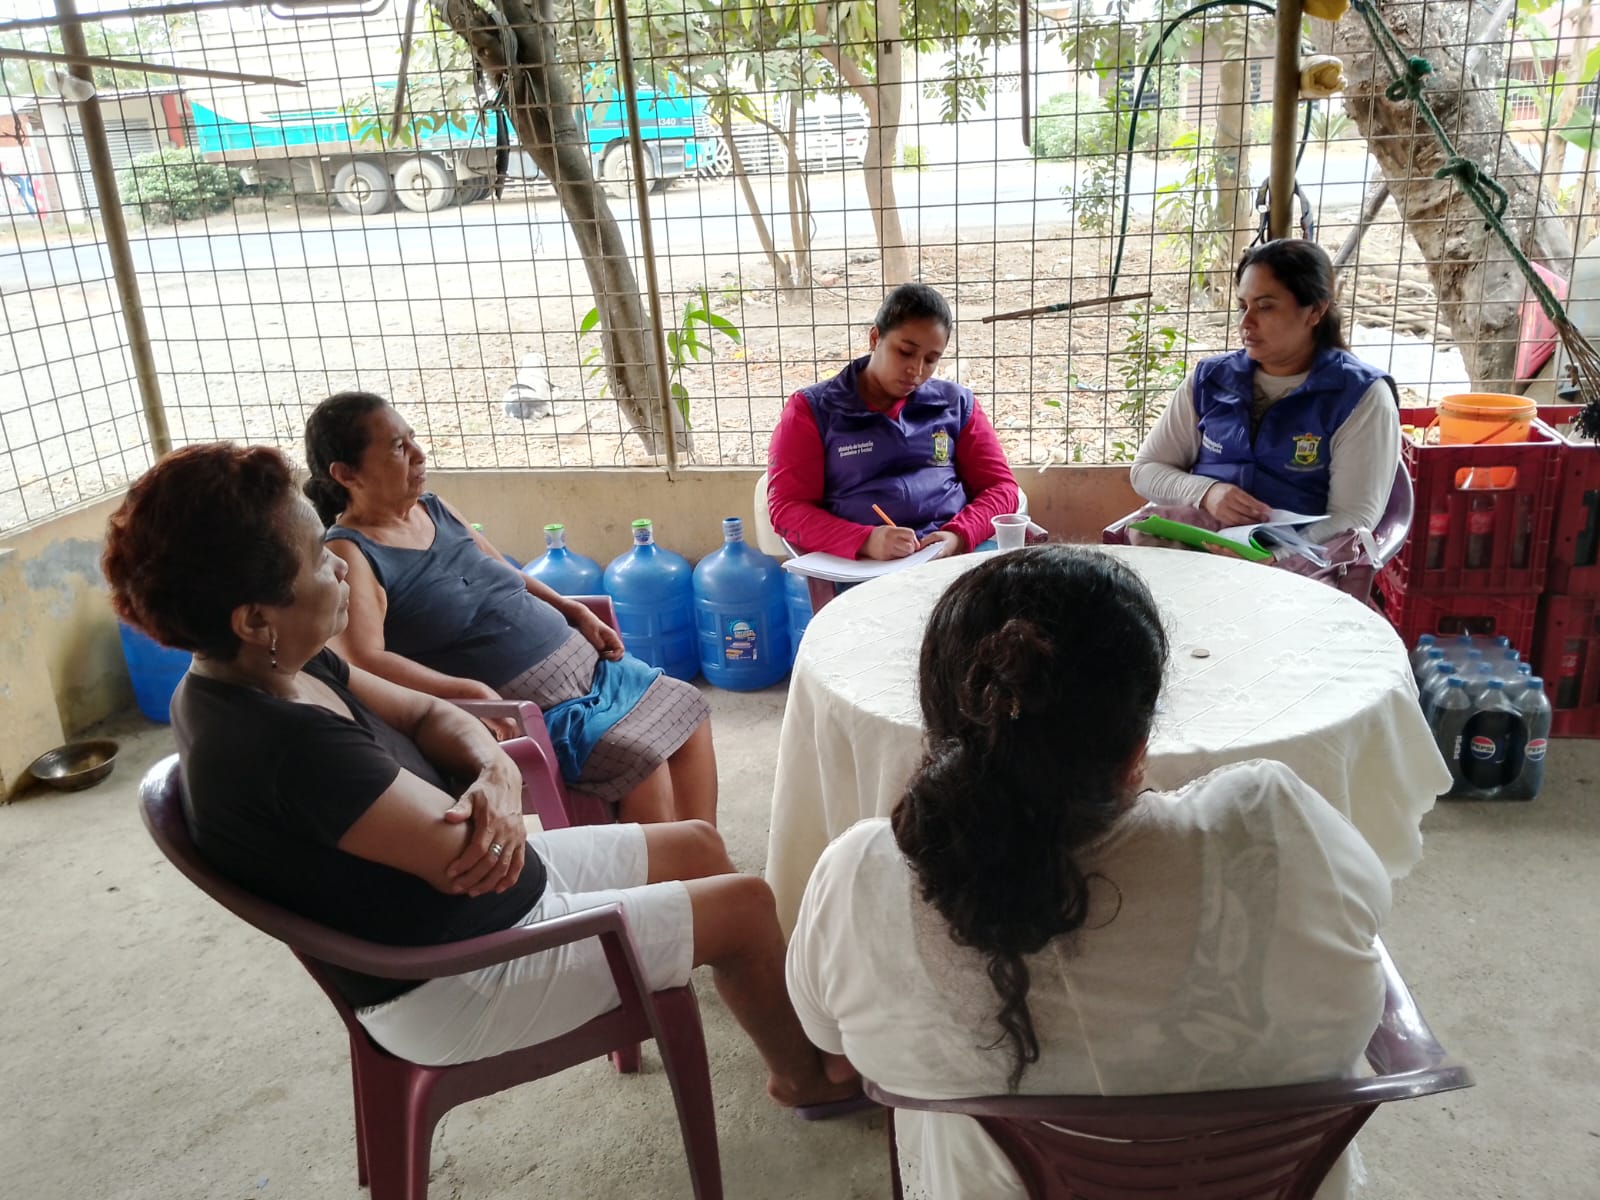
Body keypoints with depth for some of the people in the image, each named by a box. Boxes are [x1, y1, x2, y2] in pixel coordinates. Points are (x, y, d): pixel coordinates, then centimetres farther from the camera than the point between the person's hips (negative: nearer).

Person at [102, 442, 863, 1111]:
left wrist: (495, 773, -19)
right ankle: (808, 1076, 29)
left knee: (697, 846, 16)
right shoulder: (287, 743, -35)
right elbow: (468, 858, -31)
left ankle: (786, 1027, 38)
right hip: (455, 976, -9)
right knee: (745, 904, -1)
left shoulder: (262, 670, -5)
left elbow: (423, 713, 2)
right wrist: (496, 788, -8)